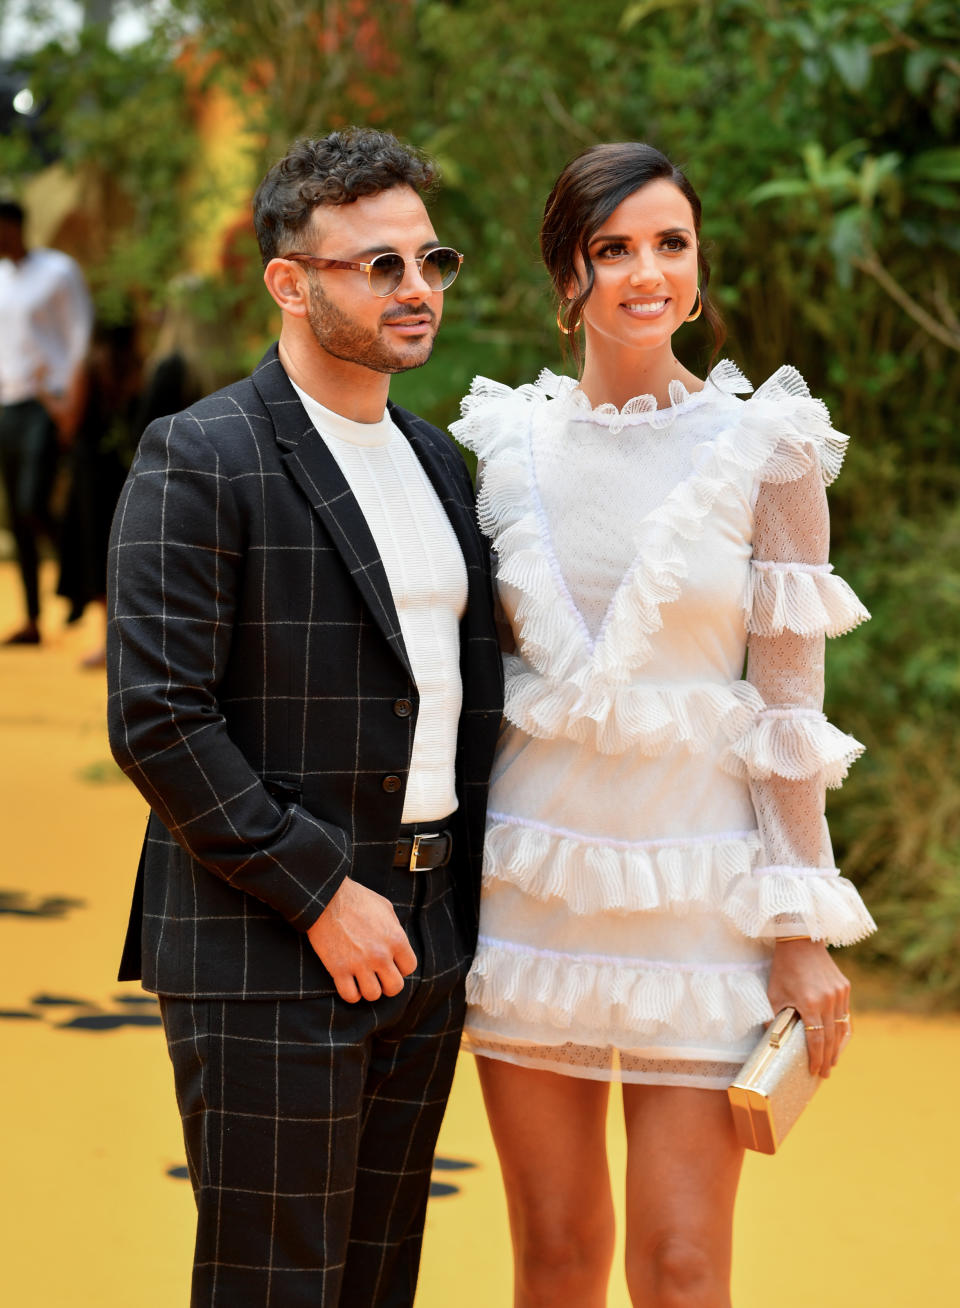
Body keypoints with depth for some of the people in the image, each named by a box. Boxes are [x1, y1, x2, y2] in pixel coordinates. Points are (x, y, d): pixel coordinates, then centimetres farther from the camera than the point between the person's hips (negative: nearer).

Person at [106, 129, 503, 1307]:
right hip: (266, 954, -7)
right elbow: (156, 719, -16)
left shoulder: (437, 461, 14)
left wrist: (469, 902, 9)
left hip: (423, 940, 7)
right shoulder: (199, 460, -9)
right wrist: (320, 896, -16)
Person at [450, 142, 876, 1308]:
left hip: (697, 890, -2)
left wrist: (802, 928, -4)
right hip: (535, 879, 2)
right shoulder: (505, 439, 3)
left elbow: (789, 702, -2)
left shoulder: (765, 447, -4)